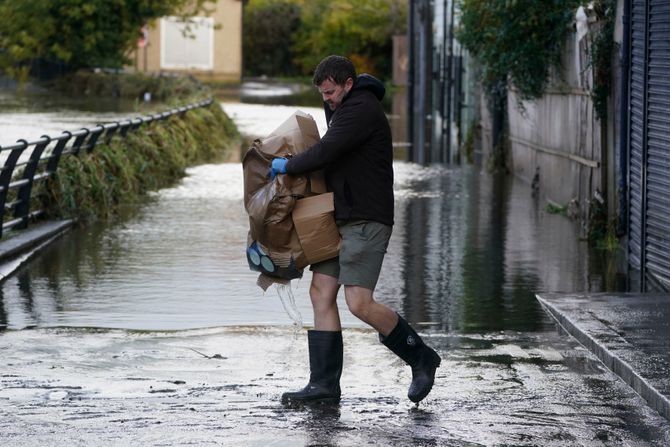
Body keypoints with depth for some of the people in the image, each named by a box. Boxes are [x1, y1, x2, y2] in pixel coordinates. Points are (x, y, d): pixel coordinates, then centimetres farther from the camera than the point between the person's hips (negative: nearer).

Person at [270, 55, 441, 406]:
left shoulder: (362, 110, -15)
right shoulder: (344, 107, 18)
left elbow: (325, 153, -23)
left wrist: (287, 165, -7)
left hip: (366, 220, -11)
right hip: (340, 219, 11)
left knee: (359, 303, -15)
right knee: (321, 292, 2)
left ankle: (421, 358, 2)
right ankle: (324, 384, 1)